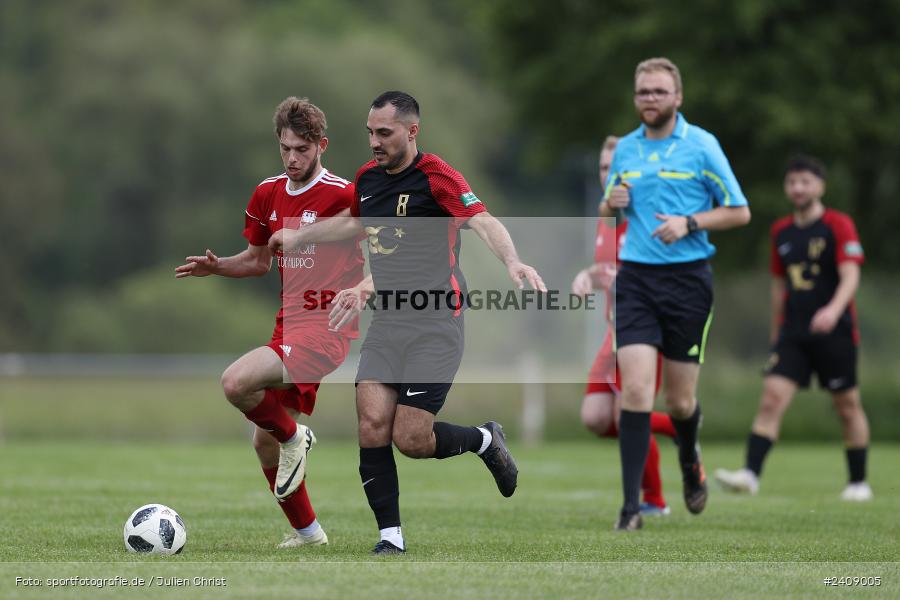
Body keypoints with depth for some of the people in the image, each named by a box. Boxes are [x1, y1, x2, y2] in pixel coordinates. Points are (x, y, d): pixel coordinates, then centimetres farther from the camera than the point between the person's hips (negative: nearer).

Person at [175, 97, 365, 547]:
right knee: (265, 443, 10)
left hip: (324, 328, -8)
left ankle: (294, 437, 0)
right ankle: (306, 531, 26)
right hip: (289, 326, 8)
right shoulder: (268, 194, 9)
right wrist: (215, 266, 4)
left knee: (236, 382, -27)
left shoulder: (343, 195, -12)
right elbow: (259, 260, 22)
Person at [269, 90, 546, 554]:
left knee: (410, 439, -11)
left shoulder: (436, 176, -12)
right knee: (373, 424, -9)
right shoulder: (367, 177, 10)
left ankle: (485, 441, 20)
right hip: (386, 323, 6)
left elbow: (483, 221, -27)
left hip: (435, 325, -6)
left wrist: (511, 261, -45)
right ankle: (391, 537, 0)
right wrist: (299, 236, 33)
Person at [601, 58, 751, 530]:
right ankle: (631, 505, -11)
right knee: (635, 389, -12)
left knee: (680, 400, 4)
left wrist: (689, 223, -15)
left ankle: (689, 459, 40)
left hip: (687, 278, -2)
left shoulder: (701, 145, -2)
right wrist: (611, 202, -2)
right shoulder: (626, 149, 9)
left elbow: (739, 211, -1)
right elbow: (607, 210, 22)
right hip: (636, 278, 2)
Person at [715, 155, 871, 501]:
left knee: (847, 405, 5)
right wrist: (776, 331, 22)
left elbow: (850, 277, -17)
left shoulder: (838, 225, -6)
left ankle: (859, 482, 18)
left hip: (834, 332, -4)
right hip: (792, 334, 4)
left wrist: (833, 310, -34)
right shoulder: (781, 232, 11)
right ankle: (750, 474, -20)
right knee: (772, 396, -11)